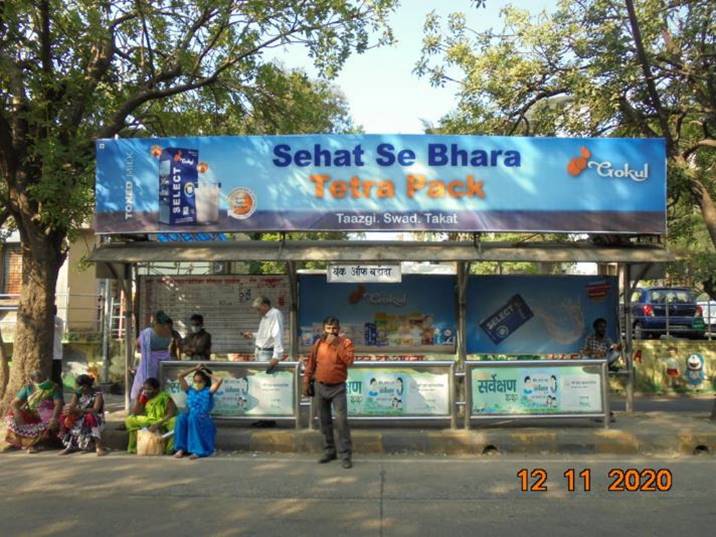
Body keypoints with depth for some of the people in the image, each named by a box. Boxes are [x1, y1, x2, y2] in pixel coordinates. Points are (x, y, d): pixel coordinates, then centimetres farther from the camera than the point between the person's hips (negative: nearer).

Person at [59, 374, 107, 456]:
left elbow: (95, 410, -25)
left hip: (96, 420, -5)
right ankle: (69, 446, -9)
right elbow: (71, 406, -7)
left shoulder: (97, 394, -13)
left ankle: (99, 447, -35)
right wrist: (68, 410, -33)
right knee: (64, 417, -17)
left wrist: (78, 410, -36)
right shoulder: (77, 394, 3)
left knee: (90, 416, -38)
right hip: (81, 419, 5)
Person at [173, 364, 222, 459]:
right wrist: (195, 369, 16)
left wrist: (207, 374, 8)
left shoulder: (208, 391, 10)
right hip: (190, 417, 3)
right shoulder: (190, 390, 19)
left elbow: (220, 380, -6)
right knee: (181, 418, -31)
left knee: (193, 417, -37)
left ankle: (198, 450, -37)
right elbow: (180, 376, 13)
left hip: (203, 420, -3)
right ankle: (181, 448, -28)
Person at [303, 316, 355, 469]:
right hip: (321, 387, 4)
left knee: (341, 420, -11)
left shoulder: (345, 342, -8)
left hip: (338, 388, -4)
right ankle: (329, 451, 24)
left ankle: (345, 455, -5)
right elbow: (310, 364, 10)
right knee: (324, 420, 11)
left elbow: (349, 362, -22)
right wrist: (306, 382, 9)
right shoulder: (318, 343, 2)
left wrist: (336, 345, -23)